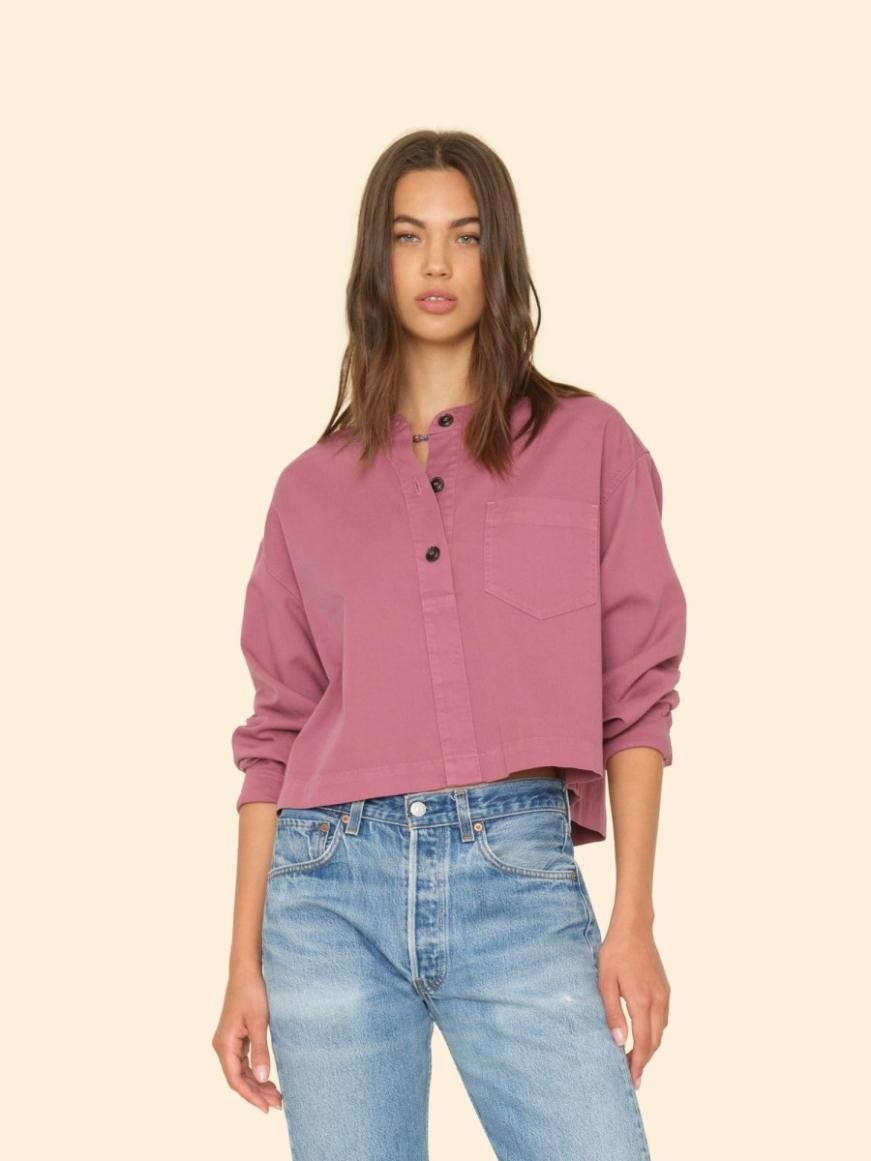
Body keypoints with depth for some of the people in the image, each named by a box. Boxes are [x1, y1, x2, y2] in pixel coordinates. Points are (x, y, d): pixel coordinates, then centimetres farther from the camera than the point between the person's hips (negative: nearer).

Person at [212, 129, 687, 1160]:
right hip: (332, 889, 2)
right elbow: (275, 733, 12)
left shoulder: (588, 444, 7)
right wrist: (245, 963, 8)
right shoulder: (312, 487, 12)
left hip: (520, 879, -1)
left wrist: (633, 921, -3)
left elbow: (637, 692, 5)